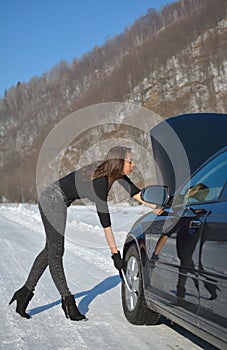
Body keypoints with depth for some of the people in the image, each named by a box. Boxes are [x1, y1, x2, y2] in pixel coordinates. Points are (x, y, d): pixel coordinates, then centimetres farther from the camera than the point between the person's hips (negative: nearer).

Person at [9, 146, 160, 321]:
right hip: (53, 201, -10)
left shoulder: (115, 172, -6)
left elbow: (136, 193, 4)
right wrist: (115, 253, -26)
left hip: (57, 200, 10)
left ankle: (26, 291, 20)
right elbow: (105, 222, -29)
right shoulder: (100, 181, -29)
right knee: (55, 252, -4)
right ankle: (68, 300, 0)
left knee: (51, 250, 14)